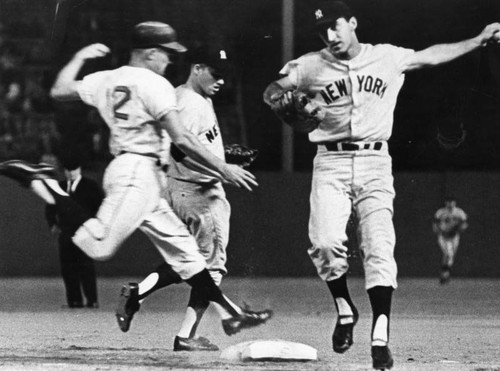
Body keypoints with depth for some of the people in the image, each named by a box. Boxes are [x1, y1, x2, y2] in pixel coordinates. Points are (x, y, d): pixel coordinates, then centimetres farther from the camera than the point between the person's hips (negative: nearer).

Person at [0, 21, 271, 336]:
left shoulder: (105, 80, 13)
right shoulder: (155, 85, -8)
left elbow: (59, 91, 20)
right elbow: (181, 139, -16)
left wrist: (80, 57, 33)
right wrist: (223, 168, -11)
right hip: (138, 172, -10)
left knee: (181, 245, 7)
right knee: (99, 247, -18)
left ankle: (229, 312, 6)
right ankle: (42, 182, -12)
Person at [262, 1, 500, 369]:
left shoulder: (387, 58, 7)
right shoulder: (311, 66, 3)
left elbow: (431, 56, 17)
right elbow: (272, 90, 3)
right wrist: (279, 97, -21)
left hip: (375, 163, 1)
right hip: (331, 163, 0)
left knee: (379, 249, -10)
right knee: (326, 243, -18)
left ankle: (380, 338, -12)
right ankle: (345, 309, 9)